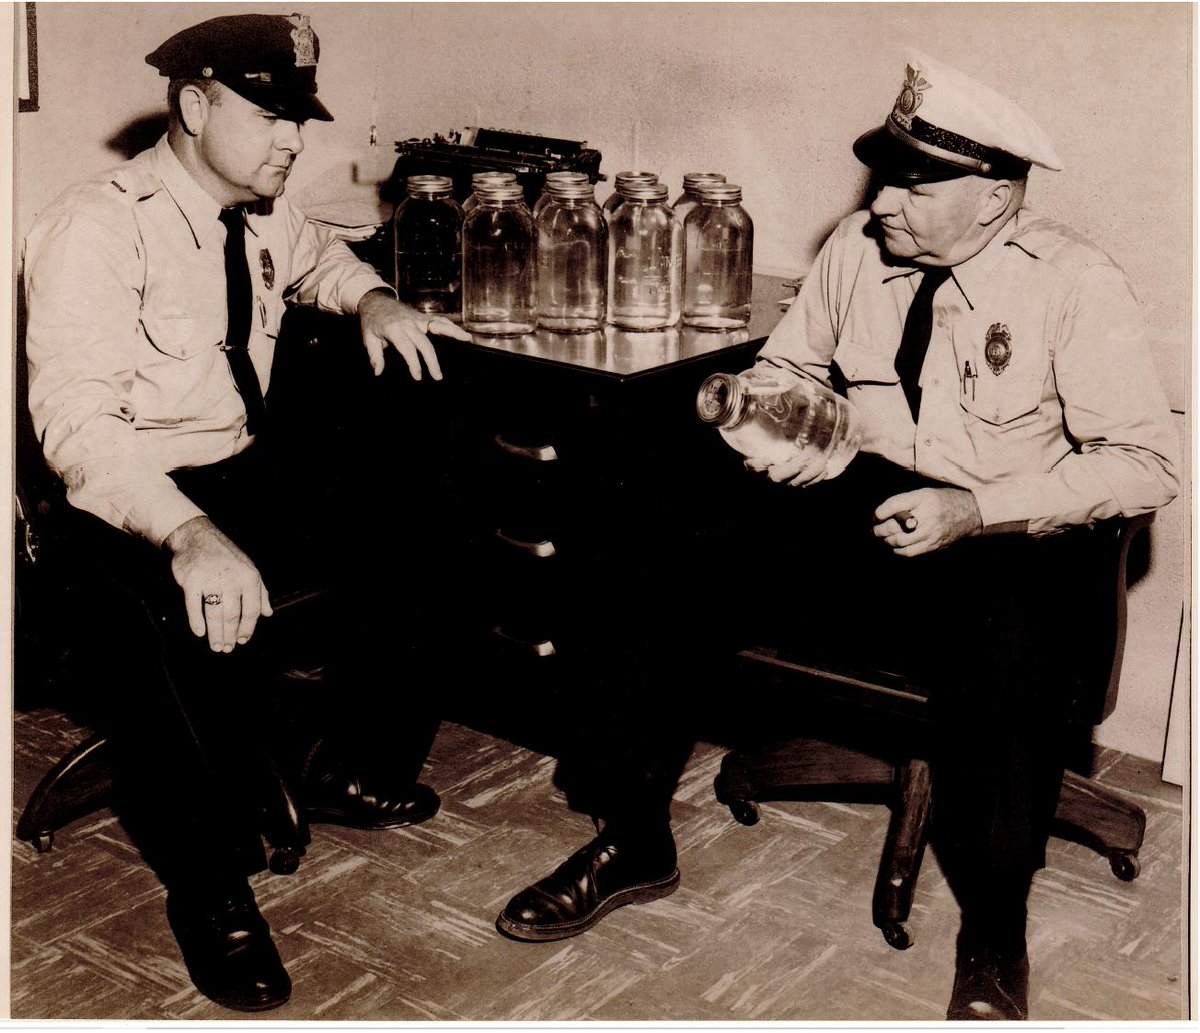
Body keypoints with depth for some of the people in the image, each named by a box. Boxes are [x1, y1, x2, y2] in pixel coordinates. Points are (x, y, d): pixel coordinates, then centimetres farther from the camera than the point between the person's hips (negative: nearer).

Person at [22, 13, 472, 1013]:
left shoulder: (261, 214, 6)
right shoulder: (97, 228, -17)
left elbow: (319, 257, 32)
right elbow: (74, 418, -27)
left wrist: (372, 300, 8)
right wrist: (189, 534, -43)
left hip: (251, 472, 8)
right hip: (133, 505, -8)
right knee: (209, 614, -36)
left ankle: (347, 761, 10)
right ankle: (211, 884, -14)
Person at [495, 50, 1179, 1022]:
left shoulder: (1077, 284, -7)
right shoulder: (857, 248, 7)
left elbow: (1145, 461, -11)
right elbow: (782, 367, 22)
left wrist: (977, 512, -21)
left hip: (1004, 541, -4)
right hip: (854, 507, 4)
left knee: (1009, 651, -38)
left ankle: (994, 940, -13)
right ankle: (636, 843, 0)